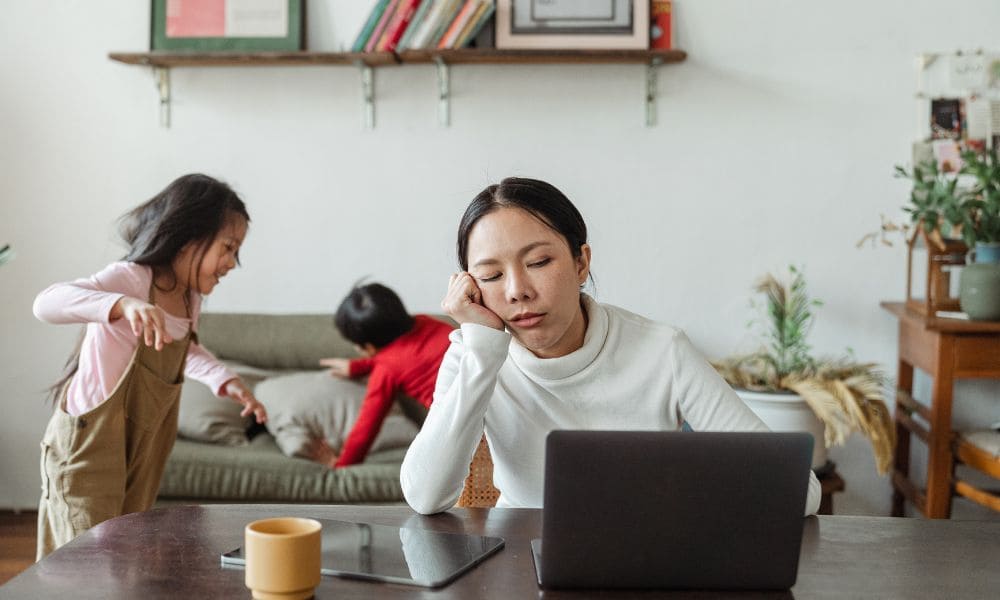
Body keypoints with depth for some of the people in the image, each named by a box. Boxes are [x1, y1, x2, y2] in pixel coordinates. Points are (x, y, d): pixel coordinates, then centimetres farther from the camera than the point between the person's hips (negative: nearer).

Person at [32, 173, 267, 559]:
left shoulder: (191, 297, 3)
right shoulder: (131, 278, -21)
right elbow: (47, 303, -37)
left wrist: (226, 381, 7)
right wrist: (123, 305, -53)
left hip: (143, 449, 8)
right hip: (89, 444, -8)